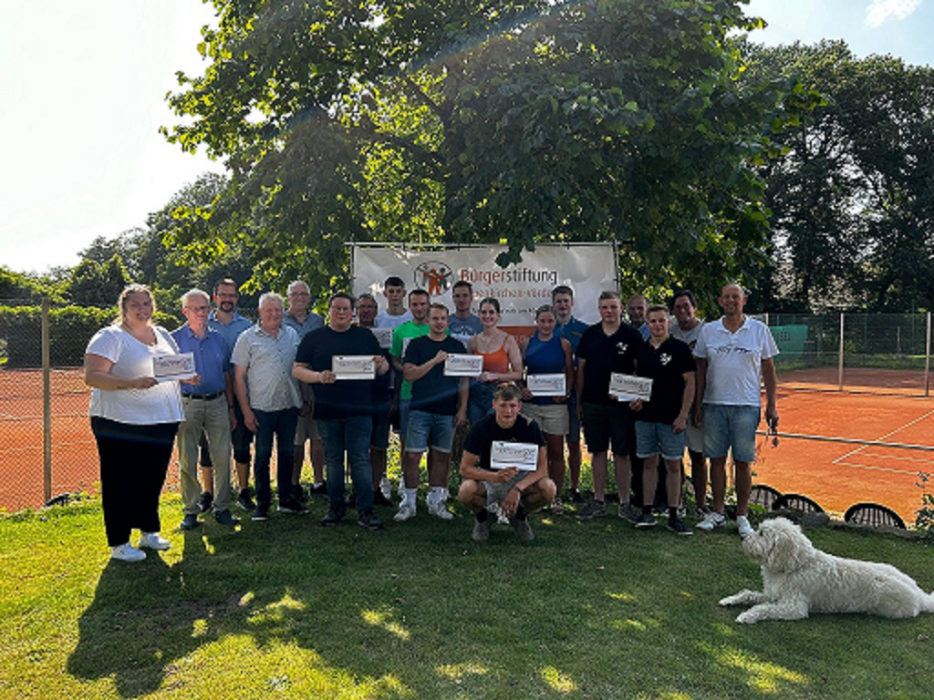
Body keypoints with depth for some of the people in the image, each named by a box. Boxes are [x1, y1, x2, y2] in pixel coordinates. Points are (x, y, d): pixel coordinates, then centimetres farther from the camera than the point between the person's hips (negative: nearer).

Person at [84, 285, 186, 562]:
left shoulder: (163, 335, 15)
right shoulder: (110, 337, -6)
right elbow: (92, 377, -15)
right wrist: (132, 383, -27)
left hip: (162, 421, 6)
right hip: (121, 423, -6)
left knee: (152, 479, 14)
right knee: (121, 483, 1)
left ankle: (149, 531, 29)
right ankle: (118, 544, 12)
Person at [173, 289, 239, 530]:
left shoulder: (218, 339, 11)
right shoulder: (175, 339, 1)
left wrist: (231, 408, 12)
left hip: (218, 403, 3)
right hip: (188, 404, -3)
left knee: (222, 458, 3)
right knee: (188, 461, 2)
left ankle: (222, 508, 13)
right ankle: (190, 511, 14)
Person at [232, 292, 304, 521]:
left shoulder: (292, 335, 10)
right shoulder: (248, 338, -2)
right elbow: (239, 377, -4)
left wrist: (306, 399, 11)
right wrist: (246, 410, -8)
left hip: (289, 405, 4)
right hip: (262, 407, -4)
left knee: (287, 453, 12)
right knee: (263, 455, 3)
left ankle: (286, 499, 24)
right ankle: (262, 502, 15)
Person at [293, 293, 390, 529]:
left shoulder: (366, 337, 11)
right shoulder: (314, 338, 8)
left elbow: (384, 368, 14)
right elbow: (297, 369, 4)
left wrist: (381, 365, -11)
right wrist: (318, 377, -15)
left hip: (360, 410, 0)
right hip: (327, 411, 1)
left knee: (360, 459, -2)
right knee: (333, 460, 10)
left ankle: (365, 510, 4)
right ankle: (335, 507, 23)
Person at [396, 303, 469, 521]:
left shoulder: (457, 346, 9)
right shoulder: (417, 344, 5)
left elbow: (464, 381, 9)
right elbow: (409, 374, -6)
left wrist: (462, 409, 2)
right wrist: (435, 360, -14)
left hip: (447, 411, 2)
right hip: (420, 409, -2)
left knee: (441, 456, 8)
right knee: (412, 455, -4)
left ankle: (436, 501, 19)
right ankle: (408, 503, 7)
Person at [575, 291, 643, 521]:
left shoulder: (632, 335, 1)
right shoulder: (589, 334, 7)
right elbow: (580, 368, 10)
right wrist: (578, 400, 7)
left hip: (621, 402, -2)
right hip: (592, 402, 2)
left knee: (622, 453, 3)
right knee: (598, 452, 8)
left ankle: (624, 502, 13)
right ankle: (599, 501, 17)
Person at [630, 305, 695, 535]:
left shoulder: (679, 349, -3)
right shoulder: (641, 350, 9)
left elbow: (690, 383, -4)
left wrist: (683, 415, -10)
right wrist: (635, 399, -1)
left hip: (671, 418, -3)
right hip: (645, 415, 4)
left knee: (673, 465, 2)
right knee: (649, 463, 8)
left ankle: (673, 516, 10)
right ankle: (647, 512, 15)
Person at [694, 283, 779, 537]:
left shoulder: (759, 330, 4)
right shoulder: (708, 331, 7)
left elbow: (768, 370, 6)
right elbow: (700, 370, 10)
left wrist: (771, 406, 1)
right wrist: (698, 405, 6)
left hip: (747, 405, -1)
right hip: (714, 404, 2)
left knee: (743, 462, 1)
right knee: (716, 459, 6)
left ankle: (742, 516, 13)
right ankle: (717, 513, 18)